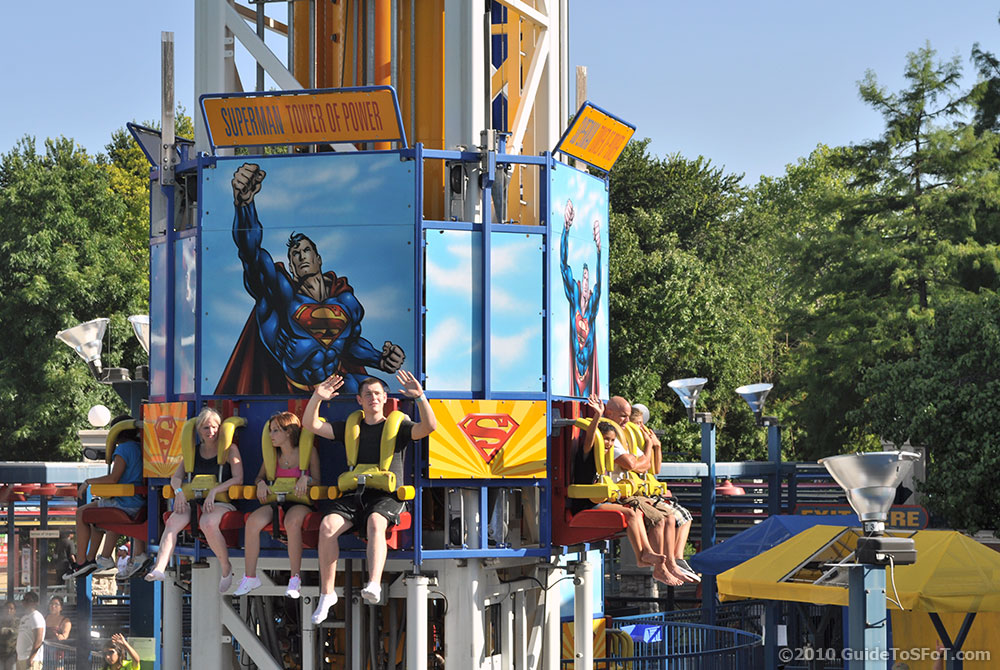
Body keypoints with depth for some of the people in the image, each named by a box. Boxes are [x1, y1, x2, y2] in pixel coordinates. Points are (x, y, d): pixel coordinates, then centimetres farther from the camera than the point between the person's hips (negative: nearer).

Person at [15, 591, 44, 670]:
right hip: (21, 658, 10)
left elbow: (39, 640, -18)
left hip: (31, 660, -10)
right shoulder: (24, 617, 20)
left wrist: (31, 658, -22)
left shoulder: (36, 616, -9)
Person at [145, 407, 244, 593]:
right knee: (172, 522, -26)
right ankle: (159, 568, -42)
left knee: (208, 523, -37)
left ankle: (226, 568, -16)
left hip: (223, 501, -4)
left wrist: (214, 490, -19)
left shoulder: (229, 450, 4)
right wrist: (179, 490, -10)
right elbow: (175, 477, 13)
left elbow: (238, 479, -6)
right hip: (196, 501, 4)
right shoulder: (194, 452, 17)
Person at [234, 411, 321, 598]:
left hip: (301, 502, -4)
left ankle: (295, 580, -30)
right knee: (253, 522, -27)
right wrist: (261, 483, -5)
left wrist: (306, 479, -21)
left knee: (292, 522, -40)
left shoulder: (309, 452, 1)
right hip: (277, 501, 4)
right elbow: (259, 477, 18)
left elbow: (317, 482, 1)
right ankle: (250, 577, -18)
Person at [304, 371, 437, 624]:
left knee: (375, 522, -38)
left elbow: (429, 426, -5)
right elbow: (311, 425, 16)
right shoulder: (350, 429, 22)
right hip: (354, 494, 3)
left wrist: (420, 396, -18)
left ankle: (374, 585, -57)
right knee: (328, 525, -27)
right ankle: (326, 593, -21)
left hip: (387, 496, -3)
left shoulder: (397, 427, 14)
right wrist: (317, 398, -1)